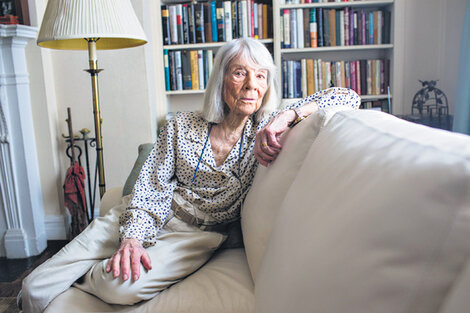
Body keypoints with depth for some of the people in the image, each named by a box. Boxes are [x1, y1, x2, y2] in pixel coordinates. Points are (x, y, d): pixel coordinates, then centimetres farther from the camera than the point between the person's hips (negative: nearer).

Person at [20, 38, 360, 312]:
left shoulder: (266, 132, -4)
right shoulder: (181, 127, 1)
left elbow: (348, 96, -11)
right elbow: (151, 189, -2)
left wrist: (288, 116, -28)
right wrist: (132, 237, -21)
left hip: (198, 234, -1)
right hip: (146, 219, 2)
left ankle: (83, 277, 5)